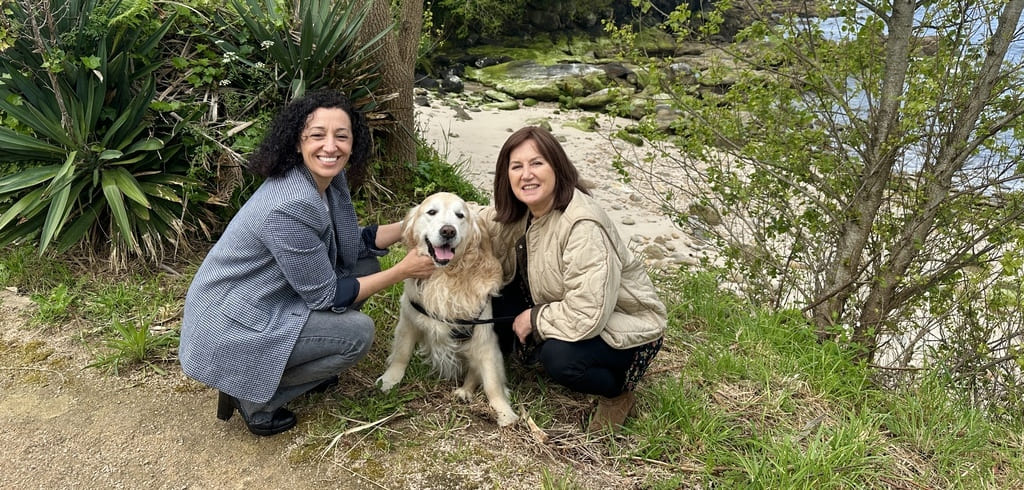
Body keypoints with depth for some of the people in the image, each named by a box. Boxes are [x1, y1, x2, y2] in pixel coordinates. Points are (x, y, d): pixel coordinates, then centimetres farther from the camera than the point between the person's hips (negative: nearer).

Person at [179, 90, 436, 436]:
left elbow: (353, 247, 6)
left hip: (265, 300, 9)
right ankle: (252, 397, 1)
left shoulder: (330, 180, -5)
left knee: (365, 266, 5)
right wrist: (402, 272, -17)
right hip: (230, 326, -9)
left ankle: (297, 365, 15)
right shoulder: (291, 206, -31)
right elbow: (326, 296, -22)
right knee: (357, 332, -15)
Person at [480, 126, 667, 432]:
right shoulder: (517, 212, -8)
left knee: (560, 357, -35)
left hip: (624, 329, -7)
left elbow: (585, 316, -35)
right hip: (562, 309, 7)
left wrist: (534, 318, -19)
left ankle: (617, 393, -3)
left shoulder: (584, 228, -33)